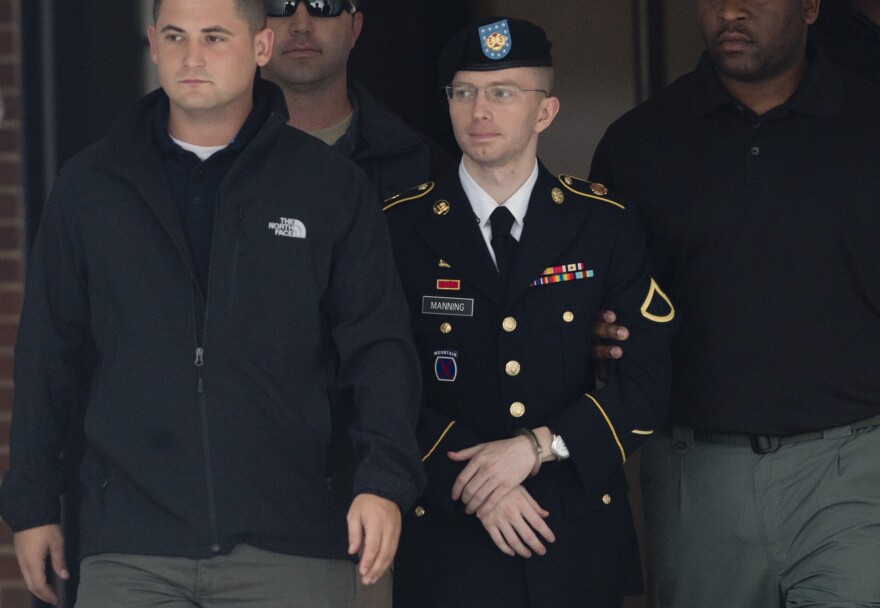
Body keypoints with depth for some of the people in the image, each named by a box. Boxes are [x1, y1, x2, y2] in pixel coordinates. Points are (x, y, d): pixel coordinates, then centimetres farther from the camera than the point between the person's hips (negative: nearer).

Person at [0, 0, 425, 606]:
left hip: (293, 549, -1)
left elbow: (378, 346, 1)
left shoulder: (333, 186, 3)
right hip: (130, 551, 1)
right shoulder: (90, 186, 7)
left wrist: (385, 478, -12)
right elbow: (50, 354, 11)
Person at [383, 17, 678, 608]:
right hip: (449, 533, -1)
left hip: (581, 534, 1)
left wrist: (536, 446, -15)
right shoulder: (401, 228, 0)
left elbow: (648, 377, -3)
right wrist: (476, 484, -13)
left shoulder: (603, 223, 2)